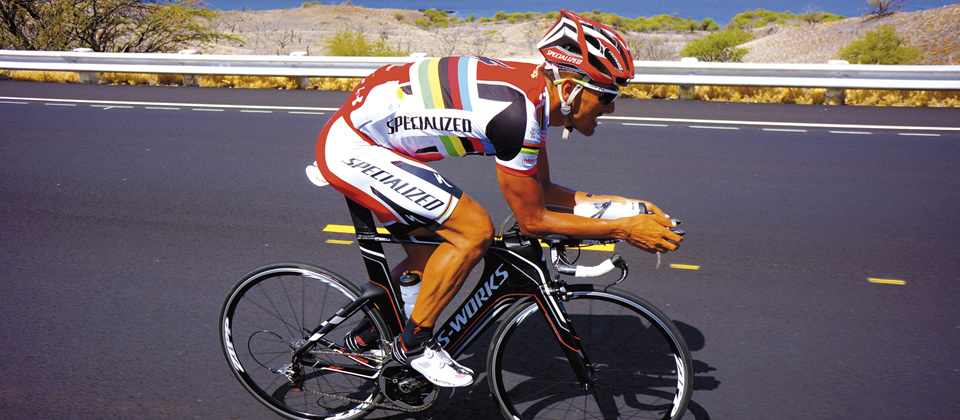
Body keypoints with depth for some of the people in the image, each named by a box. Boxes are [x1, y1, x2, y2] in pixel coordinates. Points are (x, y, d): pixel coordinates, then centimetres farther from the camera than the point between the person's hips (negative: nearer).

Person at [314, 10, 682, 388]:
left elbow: (542, 190, 10)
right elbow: (533, 221, -20)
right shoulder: (516, 112, -29)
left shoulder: (534, 92, -1)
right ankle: (414, 344, 2)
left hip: (371, 137, 9)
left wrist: (618, 203, 3)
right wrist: (624, 230, -15)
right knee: (474, 230, -16)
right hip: (353, 149, -9)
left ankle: (366, 335, 34)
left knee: (432, 259, 14)